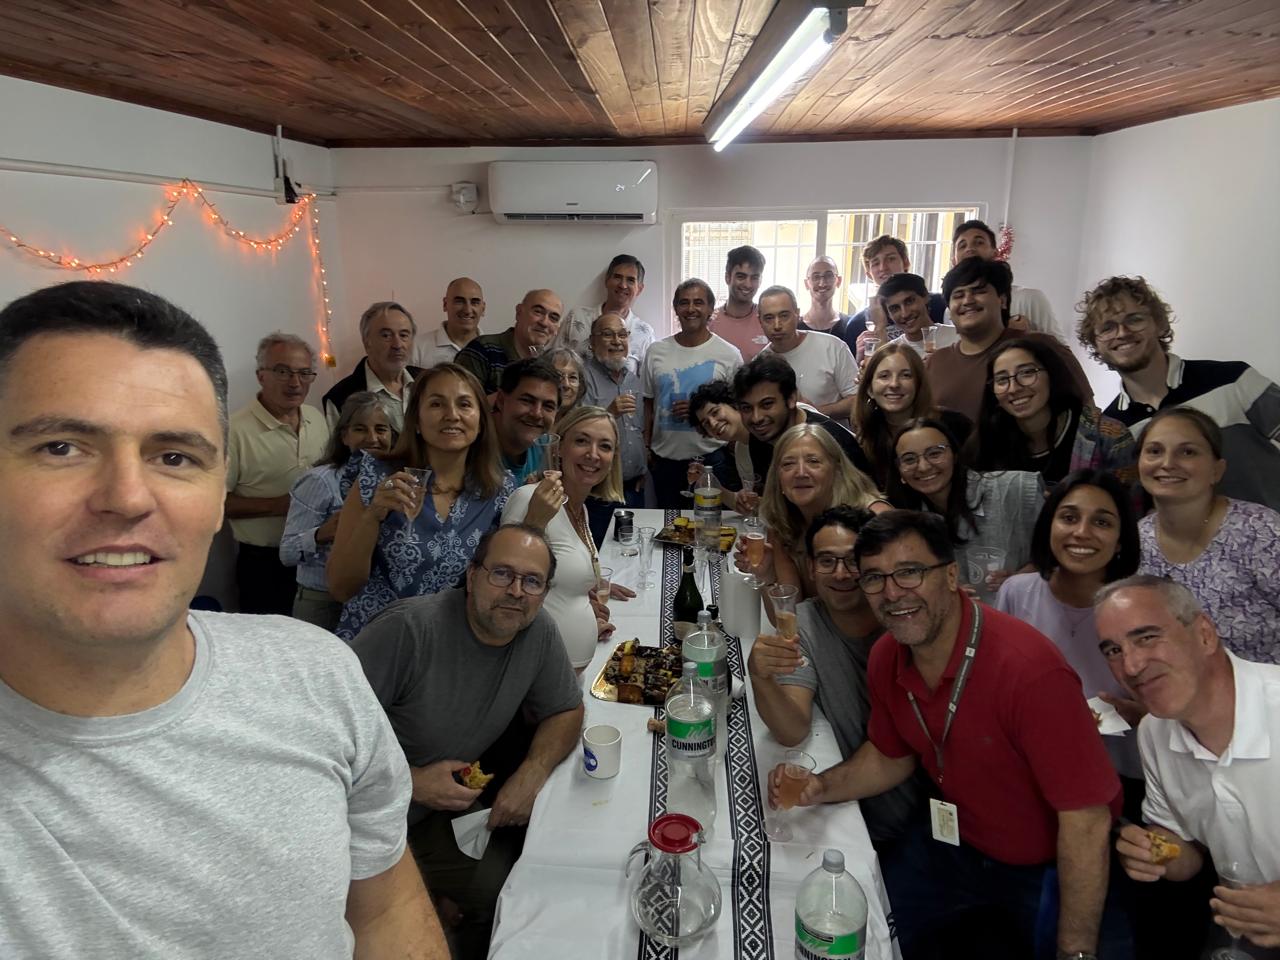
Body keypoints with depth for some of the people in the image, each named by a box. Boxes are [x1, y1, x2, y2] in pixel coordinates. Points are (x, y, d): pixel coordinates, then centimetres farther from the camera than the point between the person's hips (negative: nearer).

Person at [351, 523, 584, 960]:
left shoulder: (539, 630, -13)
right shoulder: (409, 628, -31)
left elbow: (567, 710, 0)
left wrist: (533, 772, -18)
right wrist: (411, 783, -29)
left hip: (475, 771, 6)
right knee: (494, 890, -16)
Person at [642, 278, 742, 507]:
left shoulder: (729, 355, -4)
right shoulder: (657, 351, 5)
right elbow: (648, 403, 11)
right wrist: (646, 447, 7)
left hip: (710, 458, -3)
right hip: (664, 458, 3)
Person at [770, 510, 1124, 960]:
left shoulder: (1030, 669, -32)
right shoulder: (885, 660, -10)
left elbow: (1086, 820, -26)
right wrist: (823, 786, -9)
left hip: (1049, 868, -5)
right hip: (956, 843, 5)